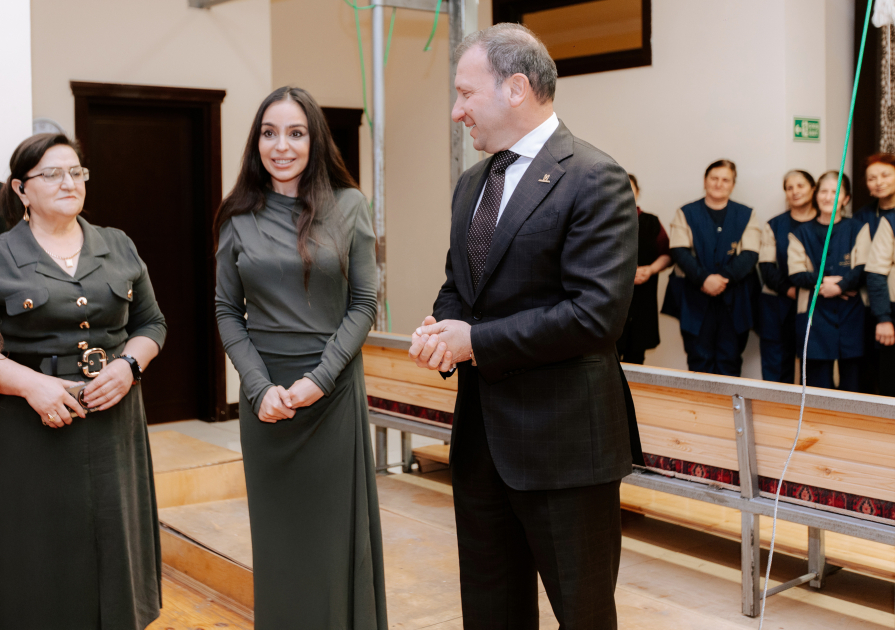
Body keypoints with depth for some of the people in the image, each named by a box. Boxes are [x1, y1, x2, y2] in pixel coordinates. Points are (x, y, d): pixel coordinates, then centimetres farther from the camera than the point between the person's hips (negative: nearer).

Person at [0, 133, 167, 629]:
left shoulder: (119, 248, 9)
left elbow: (151, 323, 13)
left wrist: (128, 365, -6)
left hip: (114, 422, 3)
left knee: (114, 545, 9)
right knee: (43, 554, 3)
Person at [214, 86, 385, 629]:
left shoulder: (349, 207, -2)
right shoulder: (239, 218, 3)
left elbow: (365, 303, -3)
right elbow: (228, 312, 4)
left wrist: (320, 378, -13)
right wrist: (260, 388, -8)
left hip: (334, 388, -2)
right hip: (265, 392, 2)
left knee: (336, 524, 6)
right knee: (276, 530, 11)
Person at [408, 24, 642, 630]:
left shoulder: (595, 180, -14)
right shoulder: (472, 184, 12)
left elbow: (597, 314, -22)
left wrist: (476, 341, -16)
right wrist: (442, 330, -3)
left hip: (562, 443, -8)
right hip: (481, 438, 8)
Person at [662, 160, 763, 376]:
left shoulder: (746, 216, 10)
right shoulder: (686, 214, 9)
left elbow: (750, 254, -2)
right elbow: (679, 252, -3)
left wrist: (724, 277, -17)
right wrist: (704, 279, -18)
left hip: (734, 300, 1)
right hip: (695, 299, 0)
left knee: (730, 361, 2)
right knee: (699, 361, 1)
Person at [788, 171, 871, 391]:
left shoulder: (858, 230, 9)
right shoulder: (801, 234, 10)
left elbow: (864, 271, -1)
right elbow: (797, 274, -1)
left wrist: (840, 285, -17)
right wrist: (824, 281, -16)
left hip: (851, 314, 0)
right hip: (815, 314, 0)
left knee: (852, 381, 0)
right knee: (818, 380, -1)